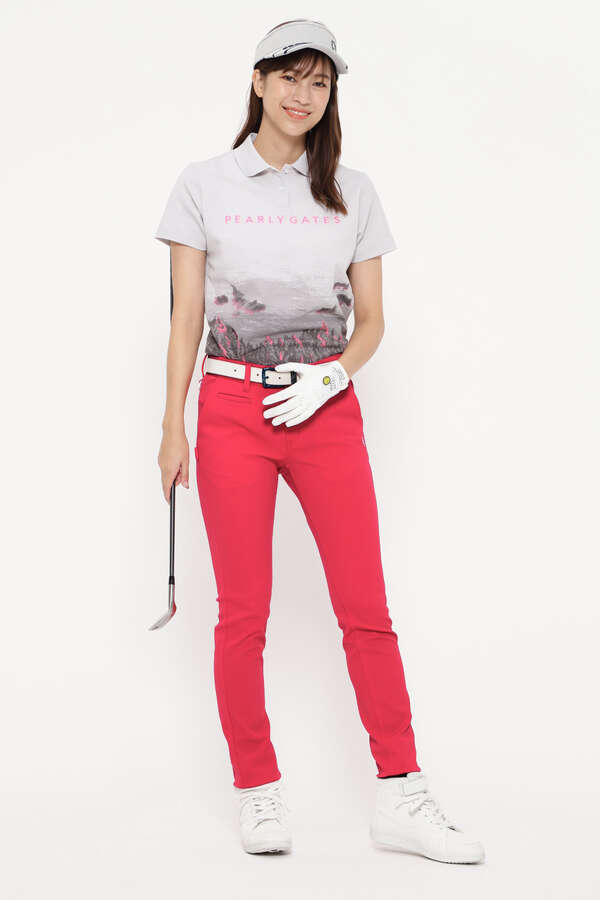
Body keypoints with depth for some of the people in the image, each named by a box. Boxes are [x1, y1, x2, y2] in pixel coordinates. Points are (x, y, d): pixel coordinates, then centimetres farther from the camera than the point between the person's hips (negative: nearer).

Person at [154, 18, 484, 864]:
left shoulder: (353, 192, 9)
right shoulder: (204, 185, 4)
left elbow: (371, 320, 10)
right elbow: (186, 317, 4)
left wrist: (331, 376, -8)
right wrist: (172, 425, 0)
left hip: (326, 408, 2)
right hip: (231, 410, -1)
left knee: (367, 609, -1)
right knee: (243, 613, 2)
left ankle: (400, 797, 10)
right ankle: (259, 793, 17)